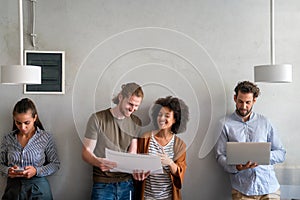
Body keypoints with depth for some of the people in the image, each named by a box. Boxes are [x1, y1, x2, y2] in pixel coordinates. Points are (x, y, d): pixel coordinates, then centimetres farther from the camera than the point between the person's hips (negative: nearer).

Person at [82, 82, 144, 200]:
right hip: (102, 184, -3)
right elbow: (86, 153, -8)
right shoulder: (97, 119, -7)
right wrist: (98, 162, -28)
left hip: (126, 184, 3)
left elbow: (132, 154, 2)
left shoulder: (136, 123, 6)